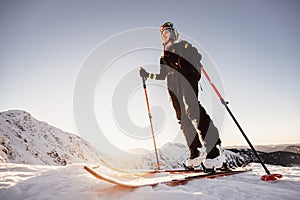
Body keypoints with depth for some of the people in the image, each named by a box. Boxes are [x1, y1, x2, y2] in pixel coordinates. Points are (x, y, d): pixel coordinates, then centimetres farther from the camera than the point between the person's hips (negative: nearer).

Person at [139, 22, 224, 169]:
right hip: (172, 85, 6)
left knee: (191, 108, -29)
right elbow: (162, 76, 32)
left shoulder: (183, 46, 17)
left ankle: (214, 149, -32)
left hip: (187, 79, -6)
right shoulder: (164, 56, 31)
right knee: (183, 118, -4)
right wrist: (147, 75, 24)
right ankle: (196, 153, -3)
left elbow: (197, 56, 2)